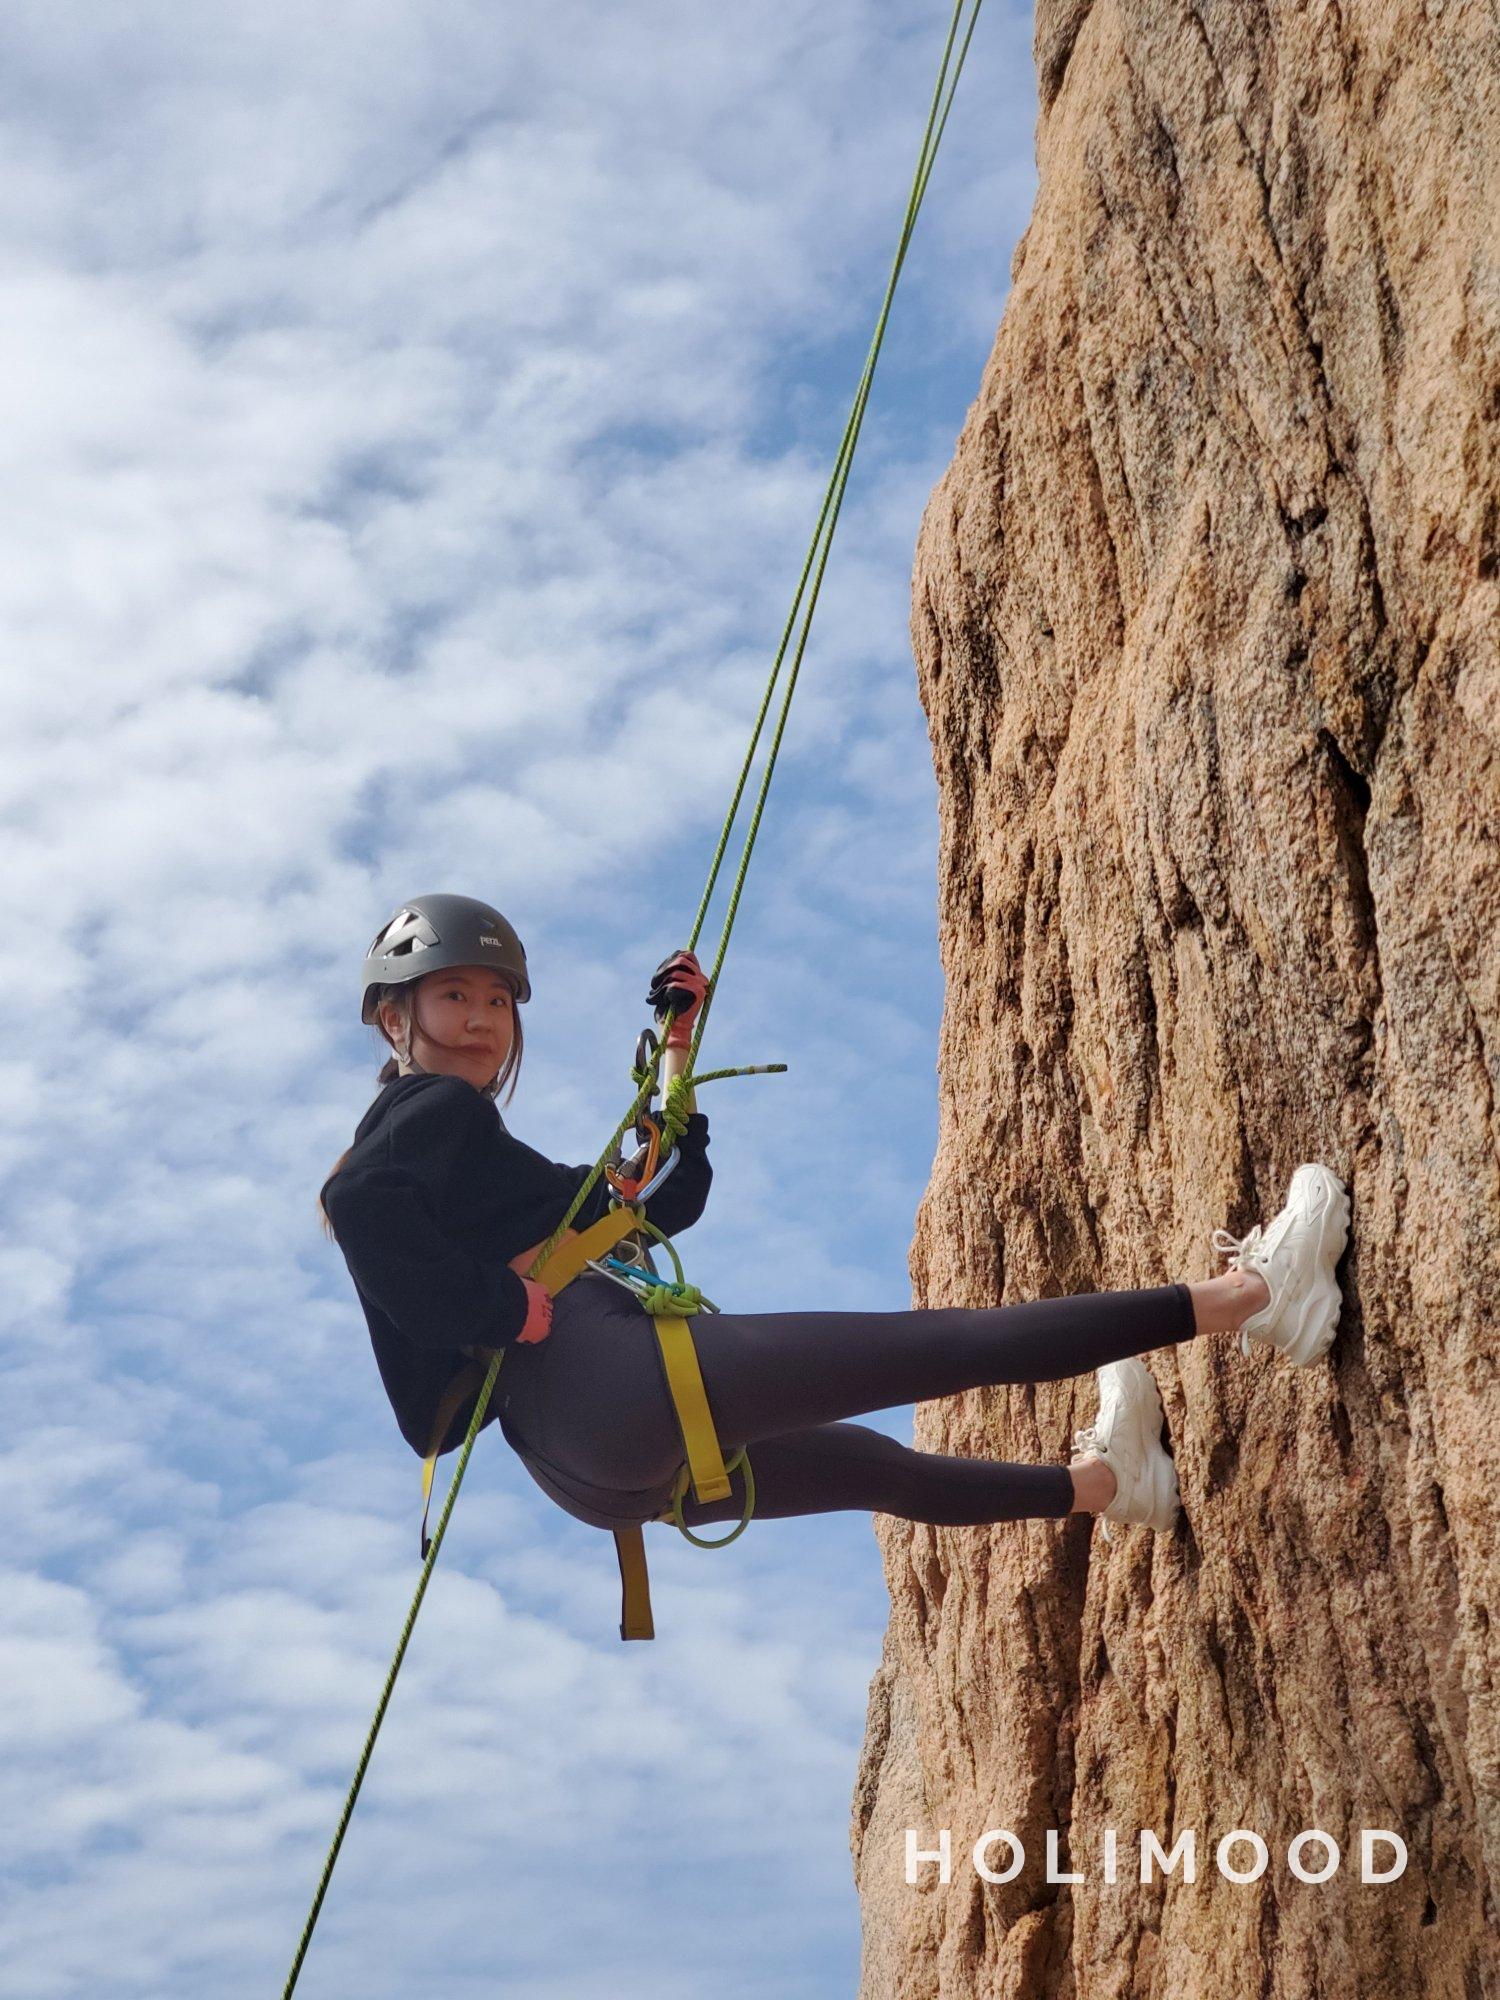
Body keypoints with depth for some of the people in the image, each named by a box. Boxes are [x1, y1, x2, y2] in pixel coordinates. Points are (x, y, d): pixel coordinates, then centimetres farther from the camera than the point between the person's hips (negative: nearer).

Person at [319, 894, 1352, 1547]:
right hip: (608, 1381, -11)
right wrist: (502, 1308, -20)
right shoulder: (429, 1111, -1)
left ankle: (1102, 1481, 50)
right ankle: (1246, 1294, -5)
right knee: (943, 1343, -9)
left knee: (863, 1461, 29)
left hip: (593, 1468, 11)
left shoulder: (464, 1143, 27)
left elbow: (668, 1201, 29)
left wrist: (675, 1056, 23)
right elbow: (356, 1202, -27)